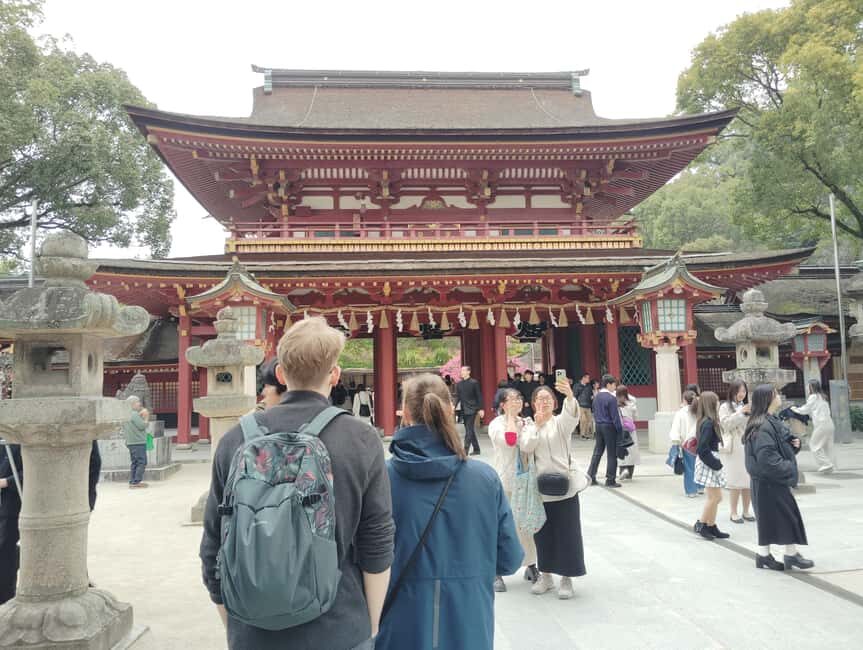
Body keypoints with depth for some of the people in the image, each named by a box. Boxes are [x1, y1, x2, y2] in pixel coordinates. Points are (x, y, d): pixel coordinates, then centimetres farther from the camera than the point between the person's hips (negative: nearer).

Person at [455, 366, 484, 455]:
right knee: (470, 430, 12)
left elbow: (479, 396, -5)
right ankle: (476, 449, 22)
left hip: (472, 410, -6)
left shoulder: (474, 382, -5)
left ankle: (465, 450, -12)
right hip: (464, 410, 6)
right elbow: (458, 397, 10)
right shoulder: (459, 384, 9)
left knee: (469, 430, -10)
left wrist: (481, 409, -9)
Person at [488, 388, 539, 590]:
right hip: (505, 482, -5)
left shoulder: (526, 422, 8)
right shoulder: (496, 424, -6)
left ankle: (531, 566, 30)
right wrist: (510, 416, -15)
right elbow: (510, 441, -25)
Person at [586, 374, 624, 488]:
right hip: (609, 427, -7)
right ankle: (610, 480, 6)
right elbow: (615, 416, -15)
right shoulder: (611, 398, -16)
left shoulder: (596, 397, 7)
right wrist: (620, 430, -9)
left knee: (597, 452, 13)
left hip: (598, 426, 7)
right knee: (611, 454, 2)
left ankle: (590, 477, 15)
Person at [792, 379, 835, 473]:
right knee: (827, 446, 11)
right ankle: (829, 466, 12)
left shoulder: (813, 397, -8)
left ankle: (825, 465, -5)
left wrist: (795, 409, 15)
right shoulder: (822, 396, 17)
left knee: (815, 445, -1)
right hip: (829, 423, 9)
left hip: (821, 424, -9)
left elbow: (805, 410, -2)